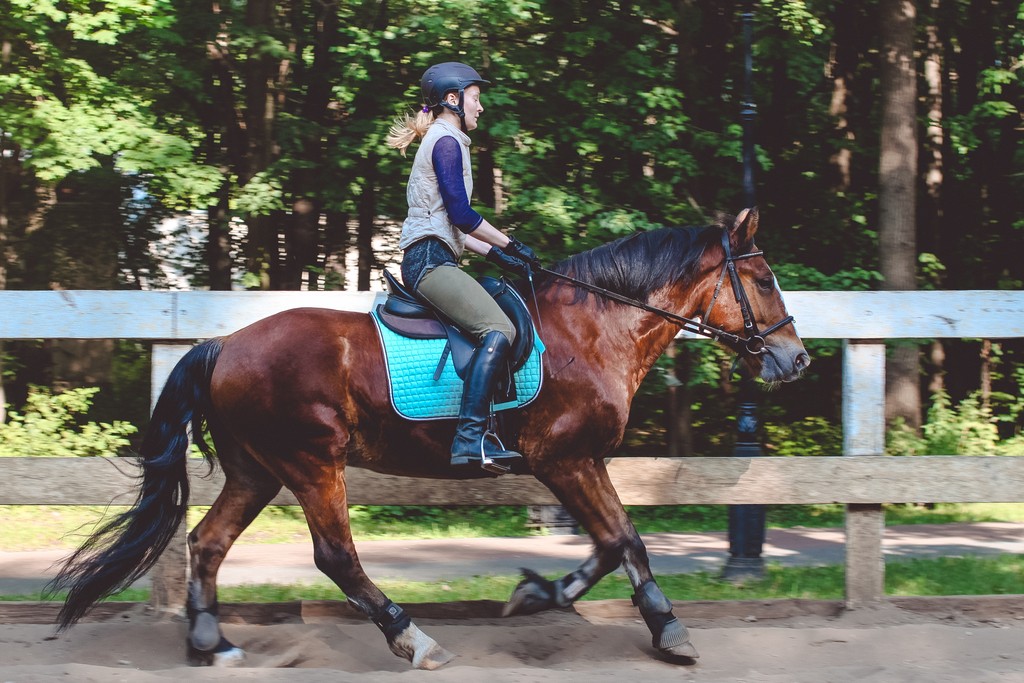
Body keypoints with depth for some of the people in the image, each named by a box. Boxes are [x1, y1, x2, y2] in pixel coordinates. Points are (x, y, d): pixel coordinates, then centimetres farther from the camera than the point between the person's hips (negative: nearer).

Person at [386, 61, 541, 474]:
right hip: (429, 260, -11)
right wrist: (510, 245, -2)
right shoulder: (447, 141, -6)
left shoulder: (442, 141, 26)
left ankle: (479, 432, 5)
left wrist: (494, 253, 19)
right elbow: (461, 214, -13)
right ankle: (469, 438, -33)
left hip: (428, 260, 11)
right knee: (499, 330, -25)